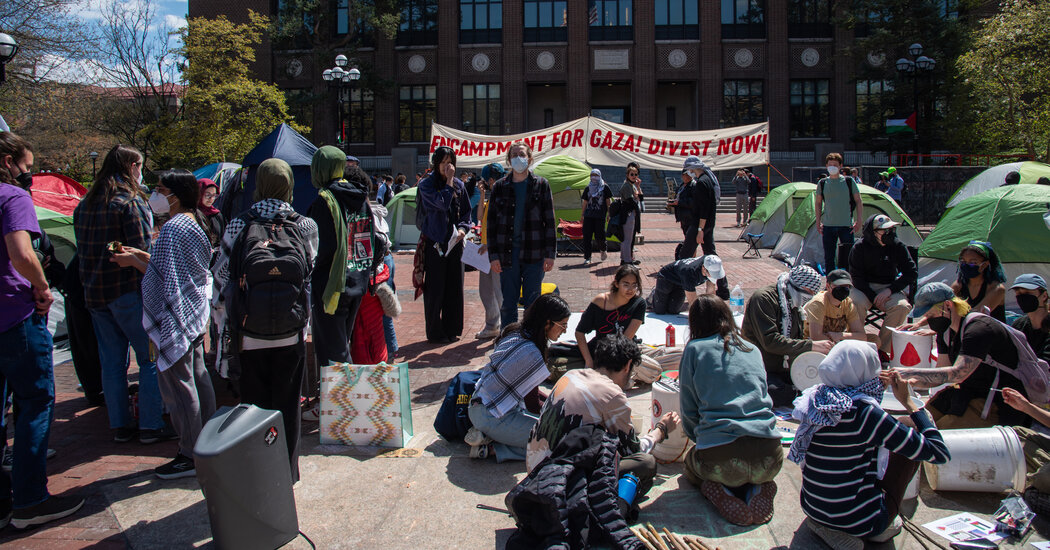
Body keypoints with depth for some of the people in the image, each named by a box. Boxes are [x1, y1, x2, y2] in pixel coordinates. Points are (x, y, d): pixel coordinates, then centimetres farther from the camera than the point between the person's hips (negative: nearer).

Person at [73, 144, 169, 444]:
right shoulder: (130, 201, -12)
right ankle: (150, 426, 3)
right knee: (150, 358, 1)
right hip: (128, 292, -7)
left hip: (94, 293, 7)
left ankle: (120, 425, 17)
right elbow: (143, 251, -16)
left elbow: (83, 250, 16)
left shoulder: (83, 205, 12)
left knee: (112, 362, 11)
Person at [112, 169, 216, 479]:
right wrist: (141, 255, 13)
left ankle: (190, 457, 7)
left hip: (175, 320, -10)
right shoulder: (194, 223, 11)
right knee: (198, 378, 16)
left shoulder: (172, 228, -19)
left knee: (177, 386, -2)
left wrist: (133, 261, -8)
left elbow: (164, 279, -20)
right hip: (196, 314, 10)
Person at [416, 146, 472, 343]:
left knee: (454, 288, 7)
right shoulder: (426, 184, -3)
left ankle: (451, 329, 19)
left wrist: (463, 228, -4)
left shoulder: (459, 185, 10)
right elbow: (442, 203, -18)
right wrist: (448, 181, -11)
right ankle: (435, 332, 10)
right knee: (435, 289, 0)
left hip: (454, 243, 4)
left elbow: (467, 212, 14)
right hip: (434, 243, -4)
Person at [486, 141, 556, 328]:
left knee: (532, 302, 5)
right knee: (508, 302, 6)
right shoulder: (500, 187, 7)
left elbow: (550, 221, 3)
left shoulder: (541, 185, 5)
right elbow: (492, 222, 7)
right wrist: (494, 255, -1)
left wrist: (550, 253, -4)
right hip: (508, 253, 1)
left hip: (534, 253, -1)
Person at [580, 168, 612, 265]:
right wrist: (582, 214, 13)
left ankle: (603, 250, 29)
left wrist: (609, 213, -2)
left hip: (600, 216, -3)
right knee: (586, 236, -4)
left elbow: (608, 201, 4)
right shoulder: (588, 188, 13)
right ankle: (587, 258, 0)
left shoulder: (605, 187, 4)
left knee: (599, 236, -4)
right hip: (588, 216, 3)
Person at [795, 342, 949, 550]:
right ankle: (882, 526, 13)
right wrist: (908, 401, -7)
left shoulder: (815, 401, -6)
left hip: (812, 510, 6)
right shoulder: (868, 413, -22)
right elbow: (939, 453, -14)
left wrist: (876, 389, 10)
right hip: (861, 523, -5)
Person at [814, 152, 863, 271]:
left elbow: (858, 202, 4)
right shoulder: (822, 183, 6)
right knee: (829, 257, 5)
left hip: (846, 226, -2)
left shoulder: (849, 182, 1)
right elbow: (818, 204, 14)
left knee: (847, 256, -1)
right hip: (828, 226, 2)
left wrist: (858, 221, -4)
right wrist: (818, 222, 7)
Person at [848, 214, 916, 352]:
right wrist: (873, 298, -17)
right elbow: (856, 277, -8)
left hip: (888, 288, 2)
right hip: (864, 288, -2)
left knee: (902, 306, -29)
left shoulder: (897, 246, -4)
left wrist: (890, 290, -14)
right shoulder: (859, 247, -10)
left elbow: (912, 273, -1)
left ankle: (882, 347, -15)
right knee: (857, 303, -35)